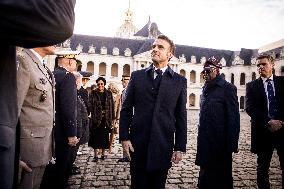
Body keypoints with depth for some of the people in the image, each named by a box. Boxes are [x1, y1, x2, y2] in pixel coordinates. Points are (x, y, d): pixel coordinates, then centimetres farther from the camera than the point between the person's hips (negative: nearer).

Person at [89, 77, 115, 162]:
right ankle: (95, 155, 9)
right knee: (96, 137, 1)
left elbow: (112, 106, 7)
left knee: (105, 136, 8)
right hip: (96, 118, -2)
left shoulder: (108, 93, 6)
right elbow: (90, 105, -4)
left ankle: (103, 154, 22)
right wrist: (92, 116, -14)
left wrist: (112, 118, 3)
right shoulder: (93, 93, 1)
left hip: (106, 119, 2)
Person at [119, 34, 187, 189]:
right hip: (138, 145, 1)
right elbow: (126, 109, 4)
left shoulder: (179, 81, 3)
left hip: (164, 146, 0)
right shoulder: (137, 76, 4)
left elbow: (181, 117, 2)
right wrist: (124, 137, -3)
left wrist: (180, 147, -1)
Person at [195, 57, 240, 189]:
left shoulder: (228, 88, -10)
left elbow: (234, 117, -12)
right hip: (205, 141, 6)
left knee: (220, 174, 8)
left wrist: (232, 144, -14)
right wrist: (201, 135, 11)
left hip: (220, 141, -6)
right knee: (205, 171, 15)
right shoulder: (206, 89, 10)